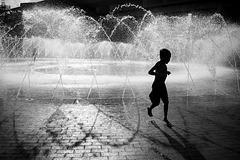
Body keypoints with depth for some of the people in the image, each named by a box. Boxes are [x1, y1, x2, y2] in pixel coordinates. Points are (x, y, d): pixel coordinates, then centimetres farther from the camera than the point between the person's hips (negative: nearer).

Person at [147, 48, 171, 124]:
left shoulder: (164, 65, 8)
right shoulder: (158, 64, -18)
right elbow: (150, 72, -25)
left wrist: (166, 72, 16)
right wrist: (159, 74, -32)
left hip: (162, 85, 8)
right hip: (156, 86, -8)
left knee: (166, 102, 4)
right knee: (157, 102, 0)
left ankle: (165, 118, 13)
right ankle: (150, 109, 33)